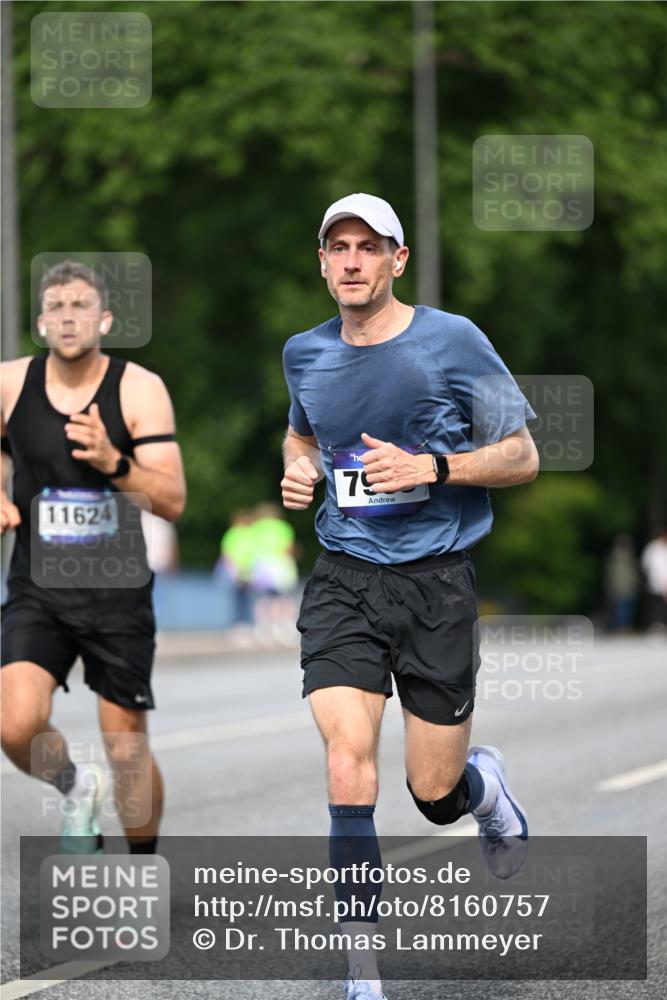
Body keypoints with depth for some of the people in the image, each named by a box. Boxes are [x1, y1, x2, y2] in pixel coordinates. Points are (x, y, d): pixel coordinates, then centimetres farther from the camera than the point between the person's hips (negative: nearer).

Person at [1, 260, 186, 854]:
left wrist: (113, 463, -30)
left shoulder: (139, 390, -8)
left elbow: (172, 502, -14)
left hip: (117, 593, -1)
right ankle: (76, 789, 14)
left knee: (128, 749, 4)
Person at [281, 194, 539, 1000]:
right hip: (343, 580, 2)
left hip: (436, 580, -2)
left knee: (434, 795, 2)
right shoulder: (305, 354, 6)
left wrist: (431, 466, -17)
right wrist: (297, 468, 5)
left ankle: (484, 783, 43)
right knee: (347, 759, -18)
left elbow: (522, 457, -2)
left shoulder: (454, 342, -6)